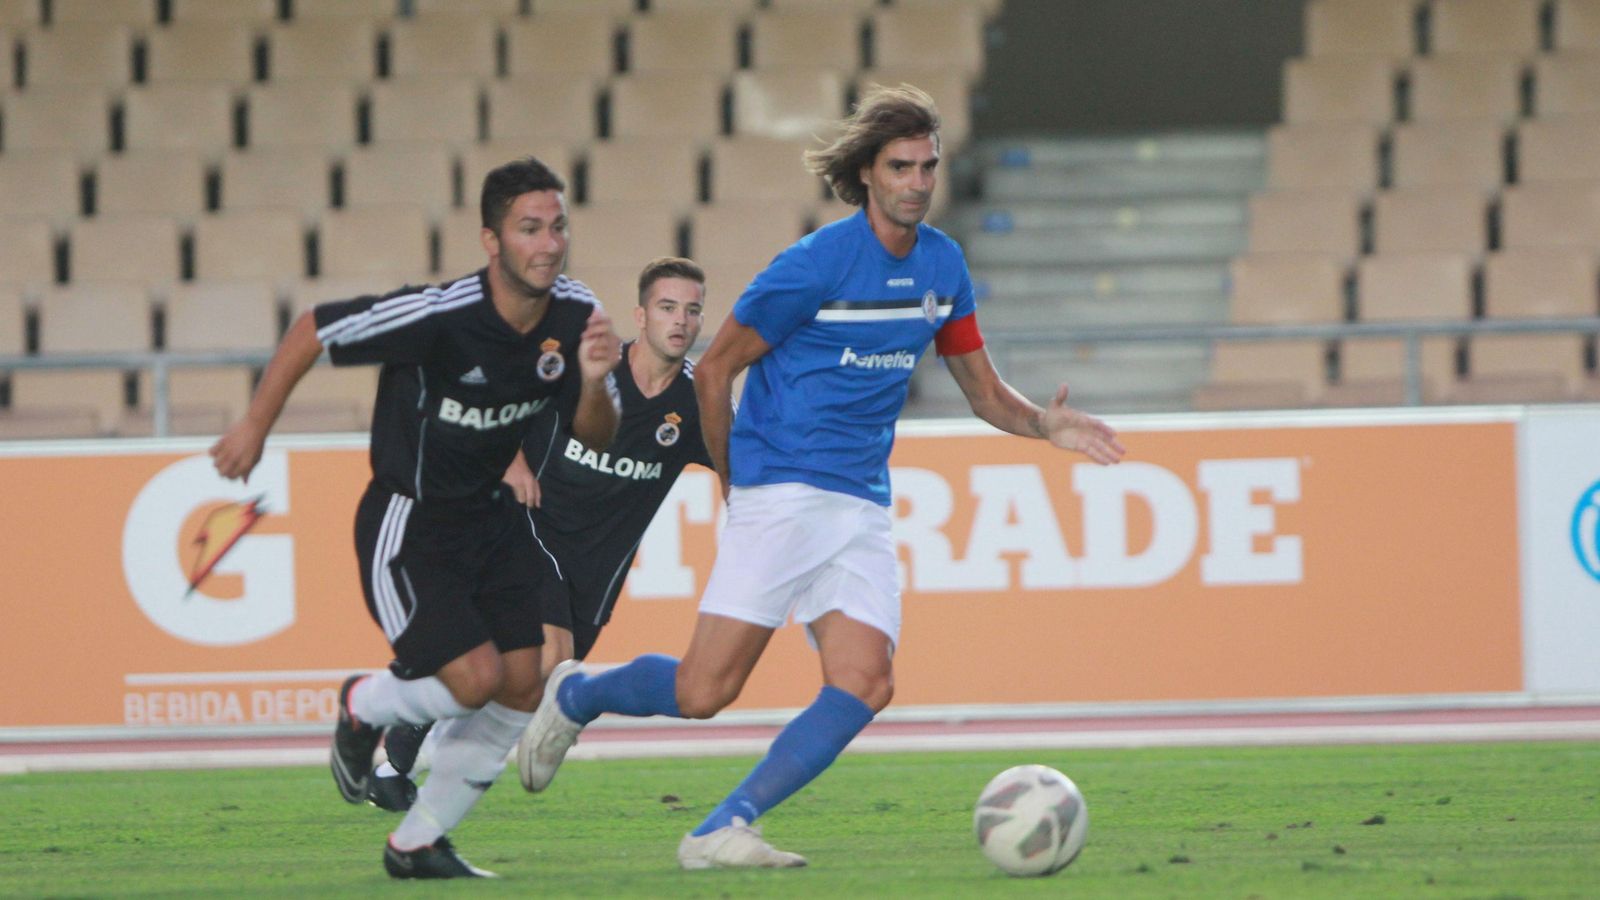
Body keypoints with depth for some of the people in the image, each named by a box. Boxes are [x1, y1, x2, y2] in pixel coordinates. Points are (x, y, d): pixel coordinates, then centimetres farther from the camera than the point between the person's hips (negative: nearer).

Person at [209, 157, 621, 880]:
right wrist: (255, 426, -8)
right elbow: (312, 330, -16)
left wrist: (594, 382, -22)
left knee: (523, 691, 2)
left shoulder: (575, 315, -9)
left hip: (490, 518, 7)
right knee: (476, 678, -17)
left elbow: (595, 438, 0)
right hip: (407, 527, -7)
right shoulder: (438, 316, -27)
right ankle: (364, 707, 17)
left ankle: (417, 844, 19)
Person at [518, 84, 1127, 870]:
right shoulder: (818, 263, -10)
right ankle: (575, 696, 17)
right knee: (706, 689, -12)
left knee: (864, 685, -13)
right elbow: (714, 369, -4)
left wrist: (1044, 424, -3)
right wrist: (734, 485, -1)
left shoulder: (942, 264, 9)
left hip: (863, 506, 6)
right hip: (781, 492, -6)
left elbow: (983, 391, 17)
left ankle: (723, 832, -12)